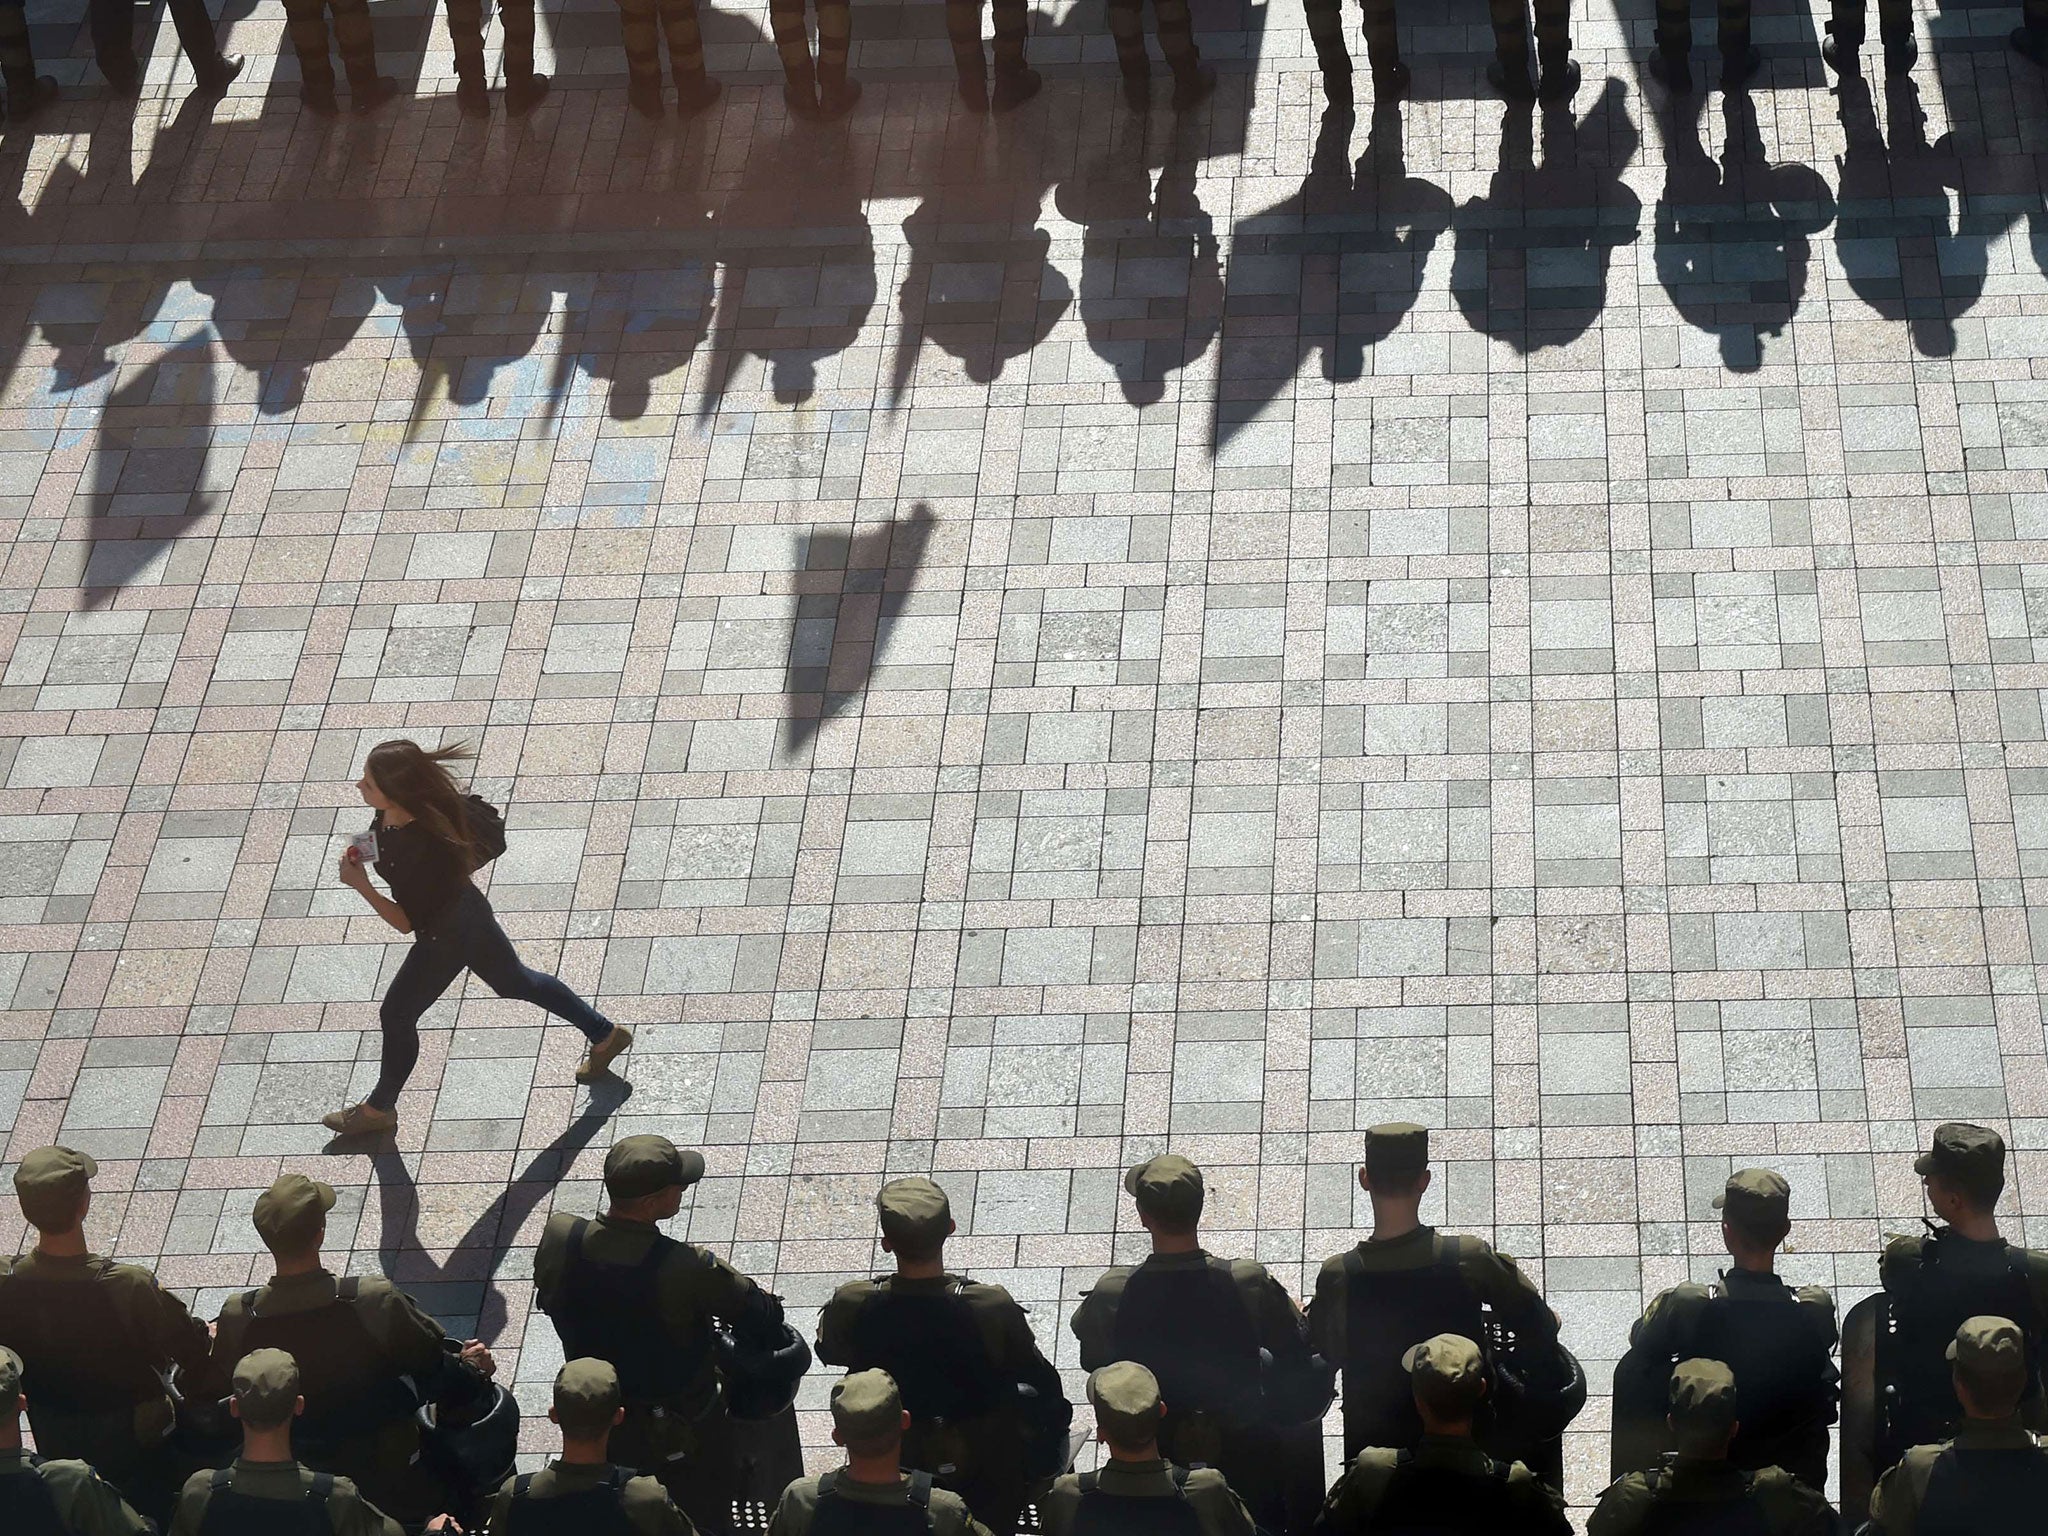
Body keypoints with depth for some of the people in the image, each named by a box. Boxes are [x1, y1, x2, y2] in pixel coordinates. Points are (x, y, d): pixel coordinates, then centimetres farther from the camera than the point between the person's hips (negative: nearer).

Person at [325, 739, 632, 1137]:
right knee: (515, 982, 27)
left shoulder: (424, 849, -42)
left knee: (397, 1014, 11)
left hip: (447, 936, -8)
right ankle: (604, 1034, 43)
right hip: (465, 910, 8)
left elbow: (407, 922, -30)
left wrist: (360, 885, -33)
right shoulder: (389, 817, -19)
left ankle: (379, 1108, 34)